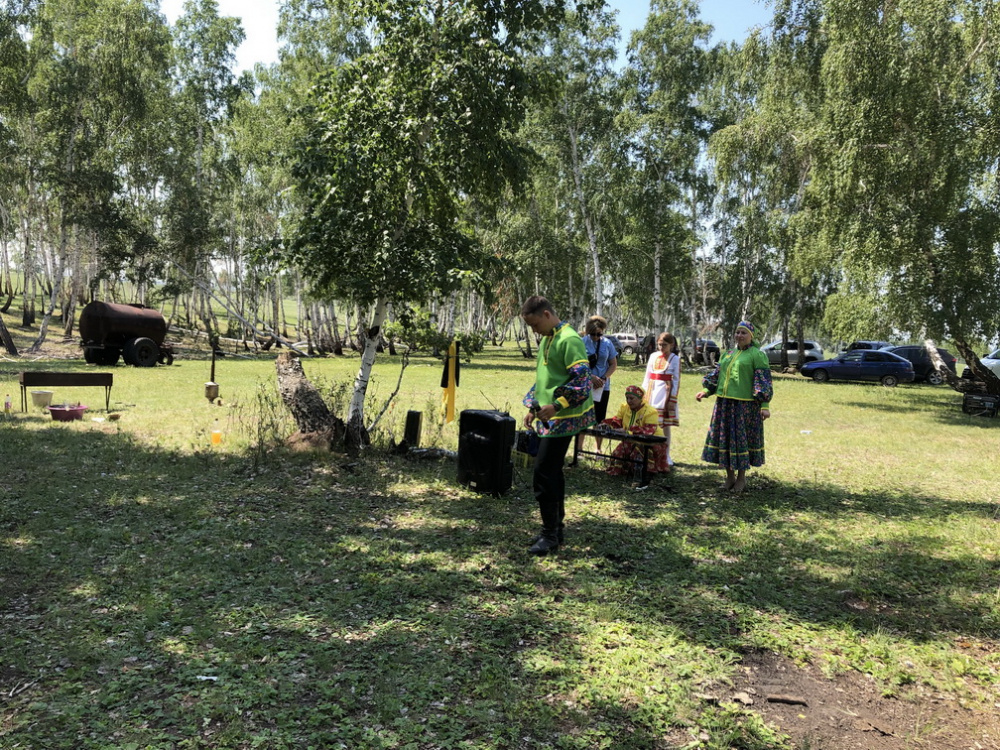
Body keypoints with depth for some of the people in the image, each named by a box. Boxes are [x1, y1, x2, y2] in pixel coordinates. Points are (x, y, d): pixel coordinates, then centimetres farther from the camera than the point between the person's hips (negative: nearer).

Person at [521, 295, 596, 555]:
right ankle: (556, 528, 24)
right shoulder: (546, 340, 16)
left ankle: (550, 534, 2)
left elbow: (582, 379, -22)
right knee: (552, 472, 14)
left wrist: (556, 405, -25)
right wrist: (533, 408, 19)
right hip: (548, 418, 10)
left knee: (543, 473, -9)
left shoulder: (569, 340, -15)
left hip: (563, 418, -10)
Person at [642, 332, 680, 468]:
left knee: (665, 425, 0)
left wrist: (672, 399, -8)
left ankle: (666, 457, 7)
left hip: (665, 393, -4)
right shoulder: (653, 356, 11)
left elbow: (676, 380, -3)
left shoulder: (675, 359, 0)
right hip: (652, 392, 4)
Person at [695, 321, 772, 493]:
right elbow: (716, 375, 20)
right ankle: (729, 476, 20)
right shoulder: (728, 354, 17)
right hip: (724, 403, 6)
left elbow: (764, 381, -8)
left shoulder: (757, 355, -3)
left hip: (745, 405, -6)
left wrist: (765, 405, -15)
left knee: (741, 438, 0)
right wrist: (706, 391, 7)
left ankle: (741, 478, 14)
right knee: (724, 437, 8)